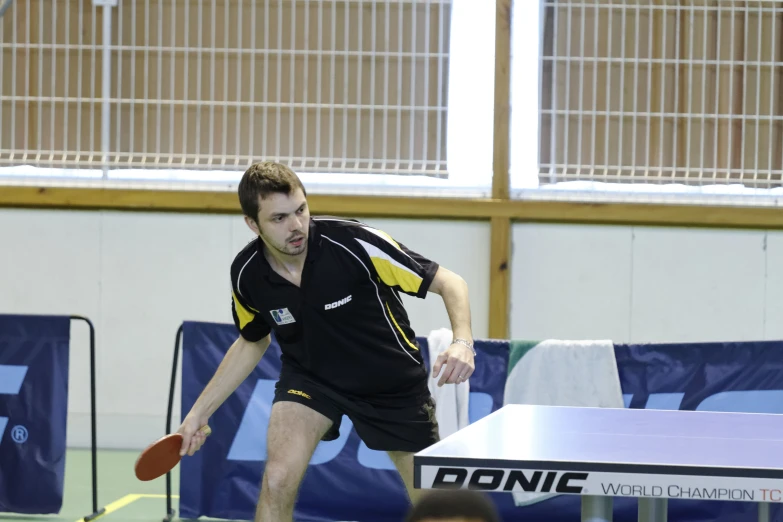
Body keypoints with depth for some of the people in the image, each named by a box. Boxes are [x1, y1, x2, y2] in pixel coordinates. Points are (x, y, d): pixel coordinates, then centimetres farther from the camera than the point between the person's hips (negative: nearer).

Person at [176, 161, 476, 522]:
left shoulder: (354, 243, -31)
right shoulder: (247, 273, -17)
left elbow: (449, 283, -23)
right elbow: (252, 342, 6)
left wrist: (462, 342, -41)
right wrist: (200, 411, 3)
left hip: (390, 379, -2)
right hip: (309, 376, 2)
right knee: (277, 479, -21)